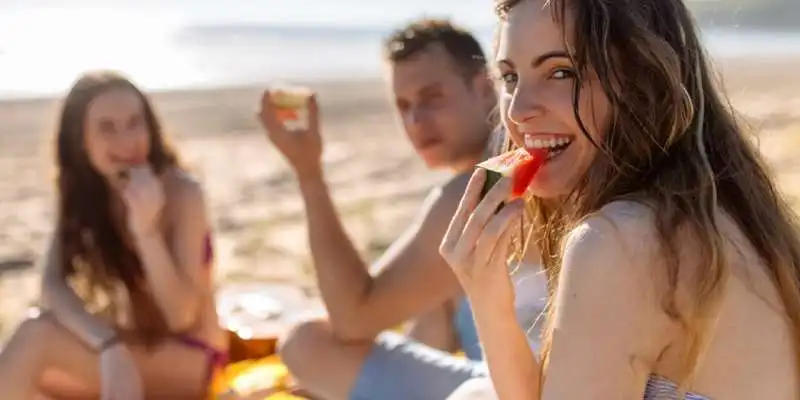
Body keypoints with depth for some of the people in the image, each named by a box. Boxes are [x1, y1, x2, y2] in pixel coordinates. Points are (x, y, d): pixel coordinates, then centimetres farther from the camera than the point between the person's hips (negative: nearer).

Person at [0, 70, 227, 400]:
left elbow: (181, 316, -20)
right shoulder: (81, 192, -1)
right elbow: (53, 286, -16)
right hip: (135, 345, 5)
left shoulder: (181, 192, -17)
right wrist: (110, 347, -34)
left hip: (190, 359, -5)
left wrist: (147, 230, -34)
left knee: (38, 334, -24)